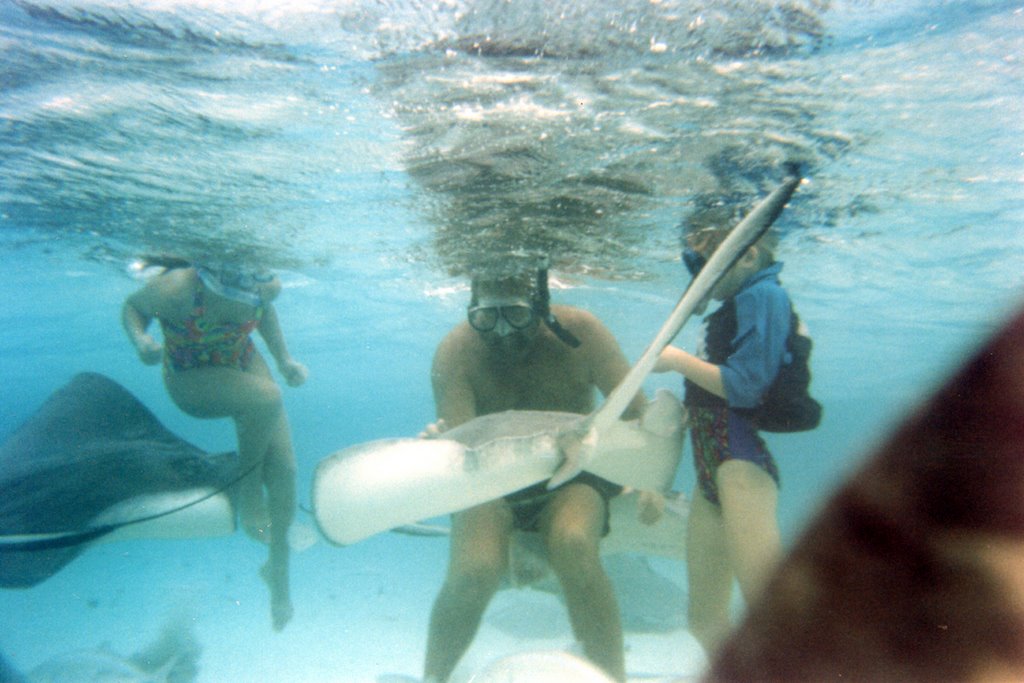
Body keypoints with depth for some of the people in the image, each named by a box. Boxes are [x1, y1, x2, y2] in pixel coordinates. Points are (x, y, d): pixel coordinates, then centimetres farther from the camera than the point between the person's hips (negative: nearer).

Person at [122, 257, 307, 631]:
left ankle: (278, 563, 16)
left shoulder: (267, 285, -21)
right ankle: (247, 492, -7)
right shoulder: (176, 289, -31)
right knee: (266, 398, -35)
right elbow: (133, 306, -9)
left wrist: (284, 360, -5)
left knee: (283, 466, -6)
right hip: (190, 379, -4)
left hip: (243, 362, 4)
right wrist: (140, 338, -30)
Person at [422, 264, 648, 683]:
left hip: (571, 479, 0)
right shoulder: (455, 352, -17)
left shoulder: (580, 333, -15)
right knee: (473, 571, -25)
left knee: (573, 545, -31)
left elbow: (636, 416, -10)